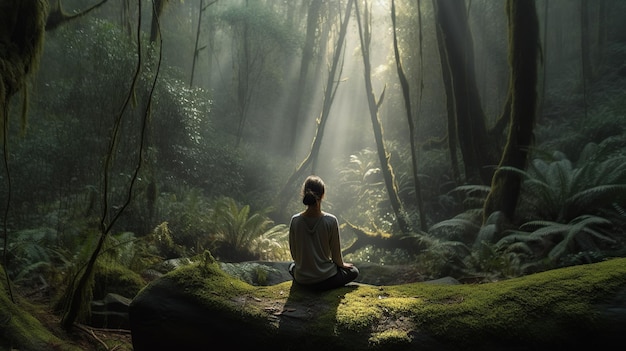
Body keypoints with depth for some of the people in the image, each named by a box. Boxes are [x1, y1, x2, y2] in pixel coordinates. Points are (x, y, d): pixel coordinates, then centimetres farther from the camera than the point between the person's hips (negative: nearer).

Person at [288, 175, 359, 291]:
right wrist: (341, 264, 14)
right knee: (353, 271, 25)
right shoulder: (331, 220, -20)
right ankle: (322, 287, 9)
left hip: (301, 279, 3)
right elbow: (336, 251, -8)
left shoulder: (295, 220, -13)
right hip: (325, 277, -3)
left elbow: (293, 253, -1)